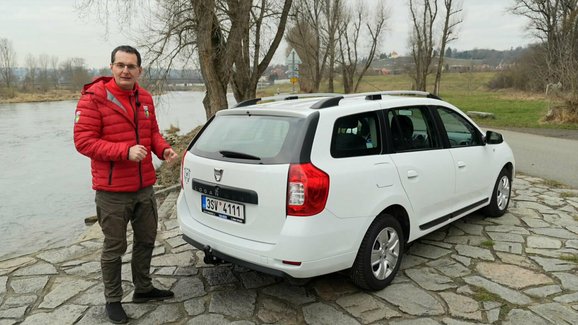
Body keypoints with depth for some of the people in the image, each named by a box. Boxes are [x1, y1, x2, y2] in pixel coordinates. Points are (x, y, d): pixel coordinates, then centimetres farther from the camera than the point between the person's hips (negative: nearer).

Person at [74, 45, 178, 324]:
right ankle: (113, 300, 27)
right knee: (114, 248, 7)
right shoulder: (94, 96, -13)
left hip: (145, 187, 7)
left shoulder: (145, 98, 6)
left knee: (146, 239, 19)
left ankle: (143, 288, 39)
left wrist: (164, 149, -6)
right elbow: (83, 140, -17)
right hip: (112, 191, -6)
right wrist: (125, 151, -27)